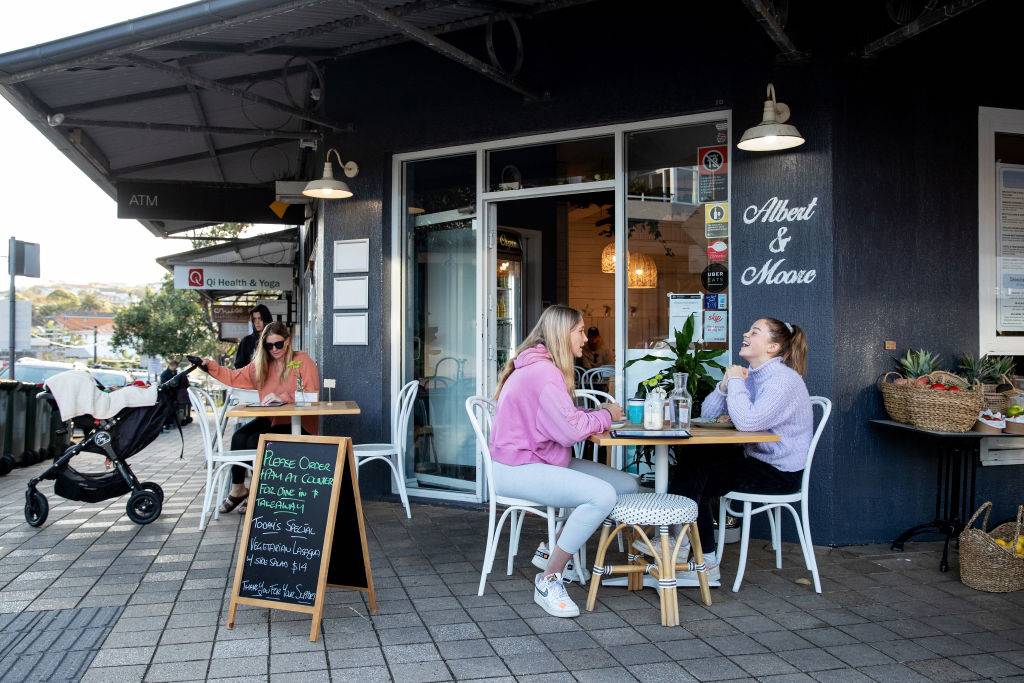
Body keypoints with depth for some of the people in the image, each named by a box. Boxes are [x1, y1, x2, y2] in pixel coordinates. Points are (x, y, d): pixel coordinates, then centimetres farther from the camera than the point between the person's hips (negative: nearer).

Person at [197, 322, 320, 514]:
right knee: (239, 437, -18)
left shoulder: (303, 361, -8)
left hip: (297, 423, -6)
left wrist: (282, 397, -28)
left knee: (256, 441, -24)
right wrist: (211, 366, -1)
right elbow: (235, 377, 12)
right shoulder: (261, 365, 12)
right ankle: (237, 489, -2)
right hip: (271, 419, 6)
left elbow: (312, 395, -17)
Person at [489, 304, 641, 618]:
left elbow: (562, 419, 15)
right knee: (602, 495, -28)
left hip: (543, 460, 11)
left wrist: (598, 414, -1)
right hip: (517, 469, -11)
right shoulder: (542, 371, -19)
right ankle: (548, 581, -14)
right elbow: (570, 430, -22)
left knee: (628, 486, 2)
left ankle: (552, 551, 11)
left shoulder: (542, 366, 15)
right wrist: (605, 415, -5)